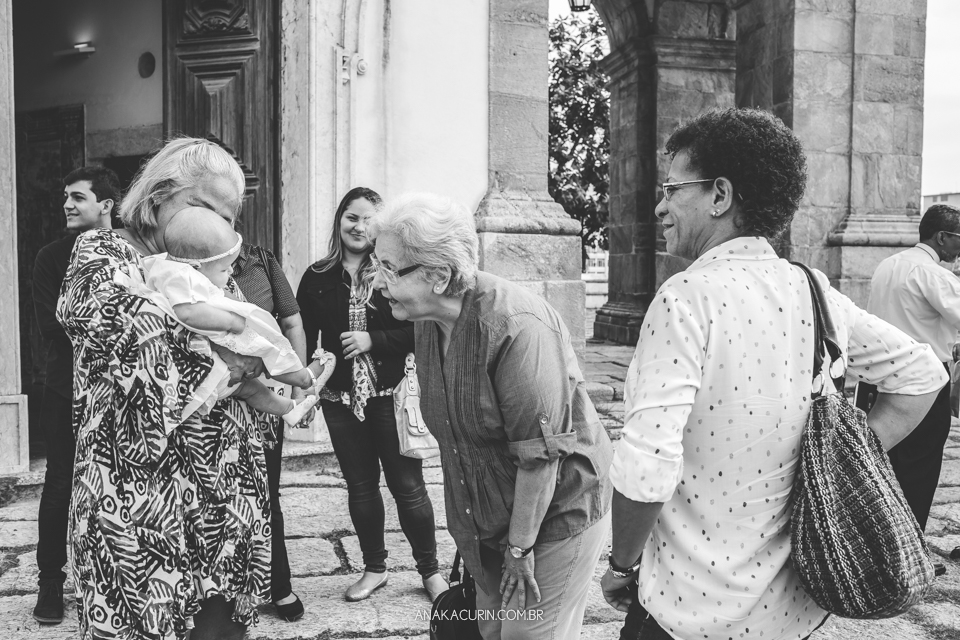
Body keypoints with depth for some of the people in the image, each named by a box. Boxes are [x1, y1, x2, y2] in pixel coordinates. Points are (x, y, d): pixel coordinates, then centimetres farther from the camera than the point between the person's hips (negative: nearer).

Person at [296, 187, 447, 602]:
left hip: (390, 395, -3)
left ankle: (430, 570, 22)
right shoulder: (317, 278, 3)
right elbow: (304, 339, 6)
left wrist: (373, 340, -17)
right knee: (360, 486, 14)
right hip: (340, 398, 3)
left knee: (407, 485, 4)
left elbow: (419, 330, -8)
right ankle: (374, 568, 32)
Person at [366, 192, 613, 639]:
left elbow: (540, 453, -26)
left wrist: (521, 547, -18)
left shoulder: (517, 326, -29)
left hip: (556, 514, -7)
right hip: (488, 520, 7)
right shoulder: (427, 322, -1)